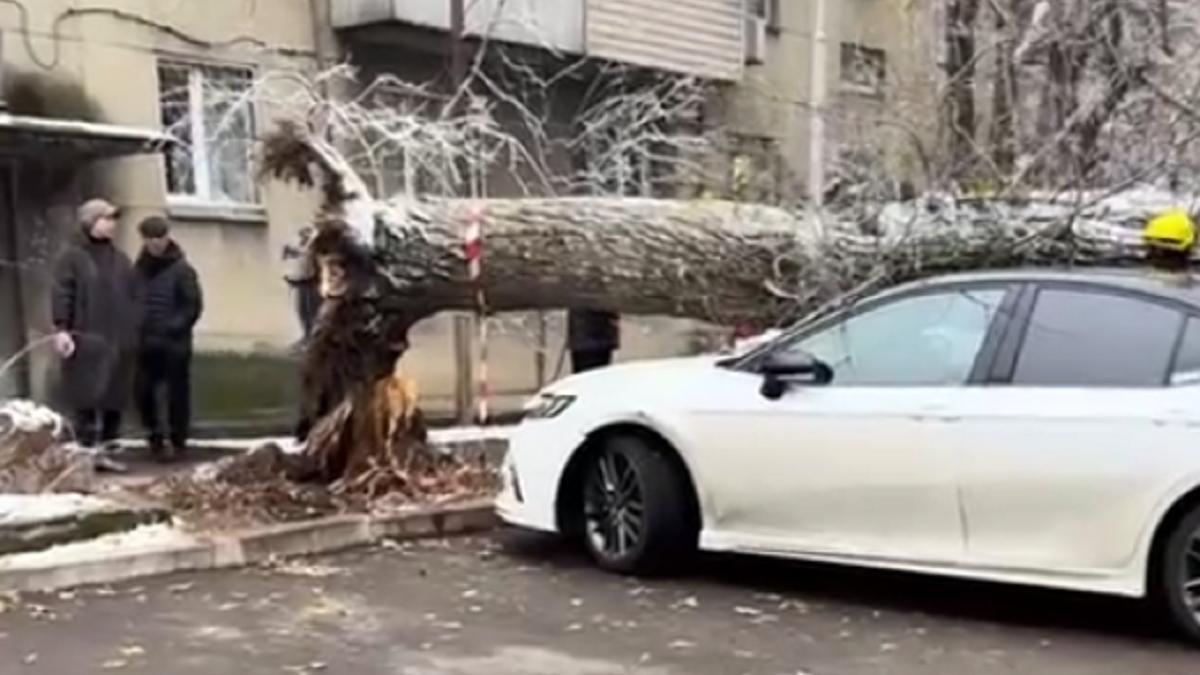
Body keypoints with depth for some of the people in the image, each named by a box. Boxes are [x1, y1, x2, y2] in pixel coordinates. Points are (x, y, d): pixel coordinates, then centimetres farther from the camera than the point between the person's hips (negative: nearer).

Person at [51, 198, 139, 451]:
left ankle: (110, 440, 17)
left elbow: (134, 296, 18)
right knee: (87, 393, -6)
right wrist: (61, 328, -17)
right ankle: (87, 444, -2)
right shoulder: (72, 257, -1)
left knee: (115, 394, 8)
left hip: (119, 340, 6)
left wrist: (137, 330, 13)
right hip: (86, 340, -6)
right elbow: (61, 295, -8)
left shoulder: (120, 259, 17)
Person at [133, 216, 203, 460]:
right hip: (146, 341, 5)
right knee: (143, 390, 5)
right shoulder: (140, 268, 8)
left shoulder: (181, 269, -7)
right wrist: (137, 327, 4)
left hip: (174, 342, -5)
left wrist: (175, 327, -16)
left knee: (177, 392, 2)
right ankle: (153, 436, 22)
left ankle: (178, 441, 12)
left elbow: (194, 305, -8)